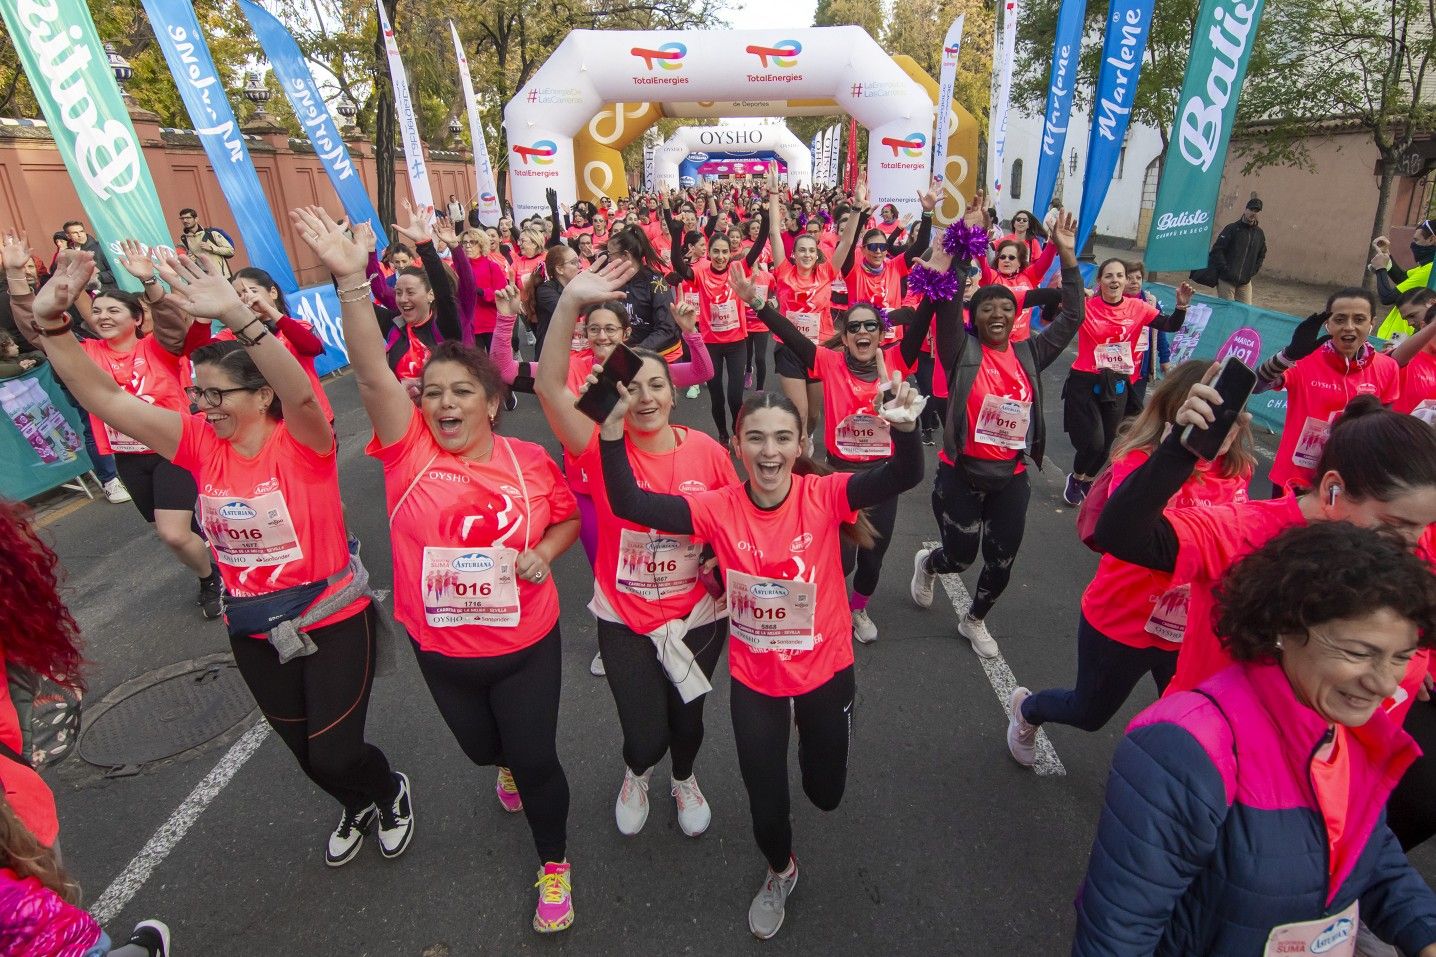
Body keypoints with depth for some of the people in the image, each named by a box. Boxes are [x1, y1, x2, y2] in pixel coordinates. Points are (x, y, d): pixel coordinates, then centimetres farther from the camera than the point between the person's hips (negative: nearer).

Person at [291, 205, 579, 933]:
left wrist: (545, 553, -17)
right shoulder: (410, 450, -13)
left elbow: (567, 517, 4)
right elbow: (373, 376, -27)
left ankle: (554, 866, 37)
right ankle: (508, 762, 65)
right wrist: (350, 279, -37)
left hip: (526, 644, -2)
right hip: (441, 648, 2)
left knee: (535, 759, 8)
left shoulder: (531, 461, -12)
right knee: (481, 749, 25)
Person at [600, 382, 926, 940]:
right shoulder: (720, 510, -18)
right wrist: (613, 436, -36)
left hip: (825, 671, 0)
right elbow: (631, 506, -23)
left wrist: (903, 427, -53)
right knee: (766, 806, 15)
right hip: (754, 680, 0)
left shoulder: (823, 496, -20)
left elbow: (903, 477, -33)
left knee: (826, 793, 23)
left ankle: (815, 734, 59)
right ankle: (780, 872, 52)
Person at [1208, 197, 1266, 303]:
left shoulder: (1259, 233, 12)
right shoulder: (1231, 228, -4)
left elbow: (1261, 255, 23)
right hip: (1226, 280, -5)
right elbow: (1217, 250, -9)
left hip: (1245, 282, 5)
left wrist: (1253, 271, 8)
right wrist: (1225, 269, -14)